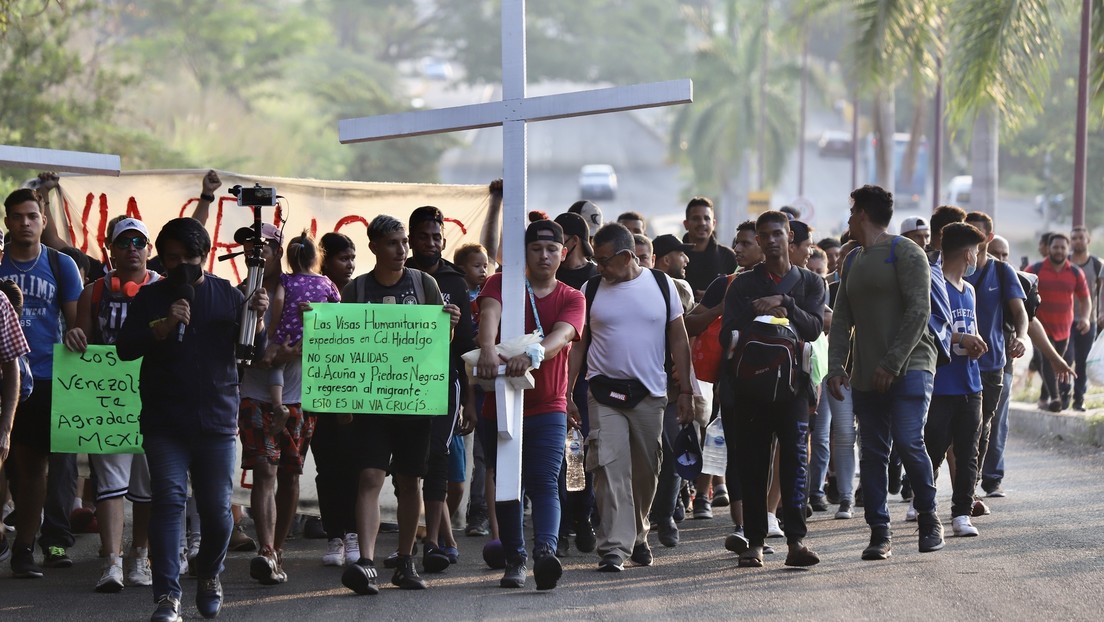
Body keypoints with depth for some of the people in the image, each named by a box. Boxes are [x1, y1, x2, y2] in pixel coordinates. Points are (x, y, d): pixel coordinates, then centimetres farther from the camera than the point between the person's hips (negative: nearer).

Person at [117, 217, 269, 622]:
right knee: (168, 500, -12)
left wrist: (257, 318, -13)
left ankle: (210, 577, 32)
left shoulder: (227, 295, 8)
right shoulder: (150, 298, 5)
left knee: (218, 509, 5)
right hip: (164, 424, -1)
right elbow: (125, 348, -3)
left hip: (217, 421, 1)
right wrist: (164, 326, -18)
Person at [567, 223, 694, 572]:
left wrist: (685, 391, 2)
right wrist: (566, 394, -1)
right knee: (611, 468, -12)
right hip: (605, 393, -1)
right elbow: (578, 345, 6)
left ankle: (638, 536, 30)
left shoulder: (661, 285, 3)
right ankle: (614, 547, -14)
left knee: (646, 471, 10)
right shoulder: (591, 291, 3)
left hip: (649, 394, 1)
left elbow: (678, 340, 7)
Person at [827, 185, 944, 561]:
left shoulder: (905, 253, -4)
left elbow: (918, 312, -13)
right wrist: (835, 366, 2)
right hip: (866, 376, 7)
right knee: (873, 453, 2)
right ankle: (879, 534, 4)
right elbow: (841, 319, 16)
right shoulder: (852, 262, 19)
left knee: (908, 442, -17)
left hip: (909, 369, -7)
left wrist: (891, 363, -18)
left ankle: (929, 519, 1)